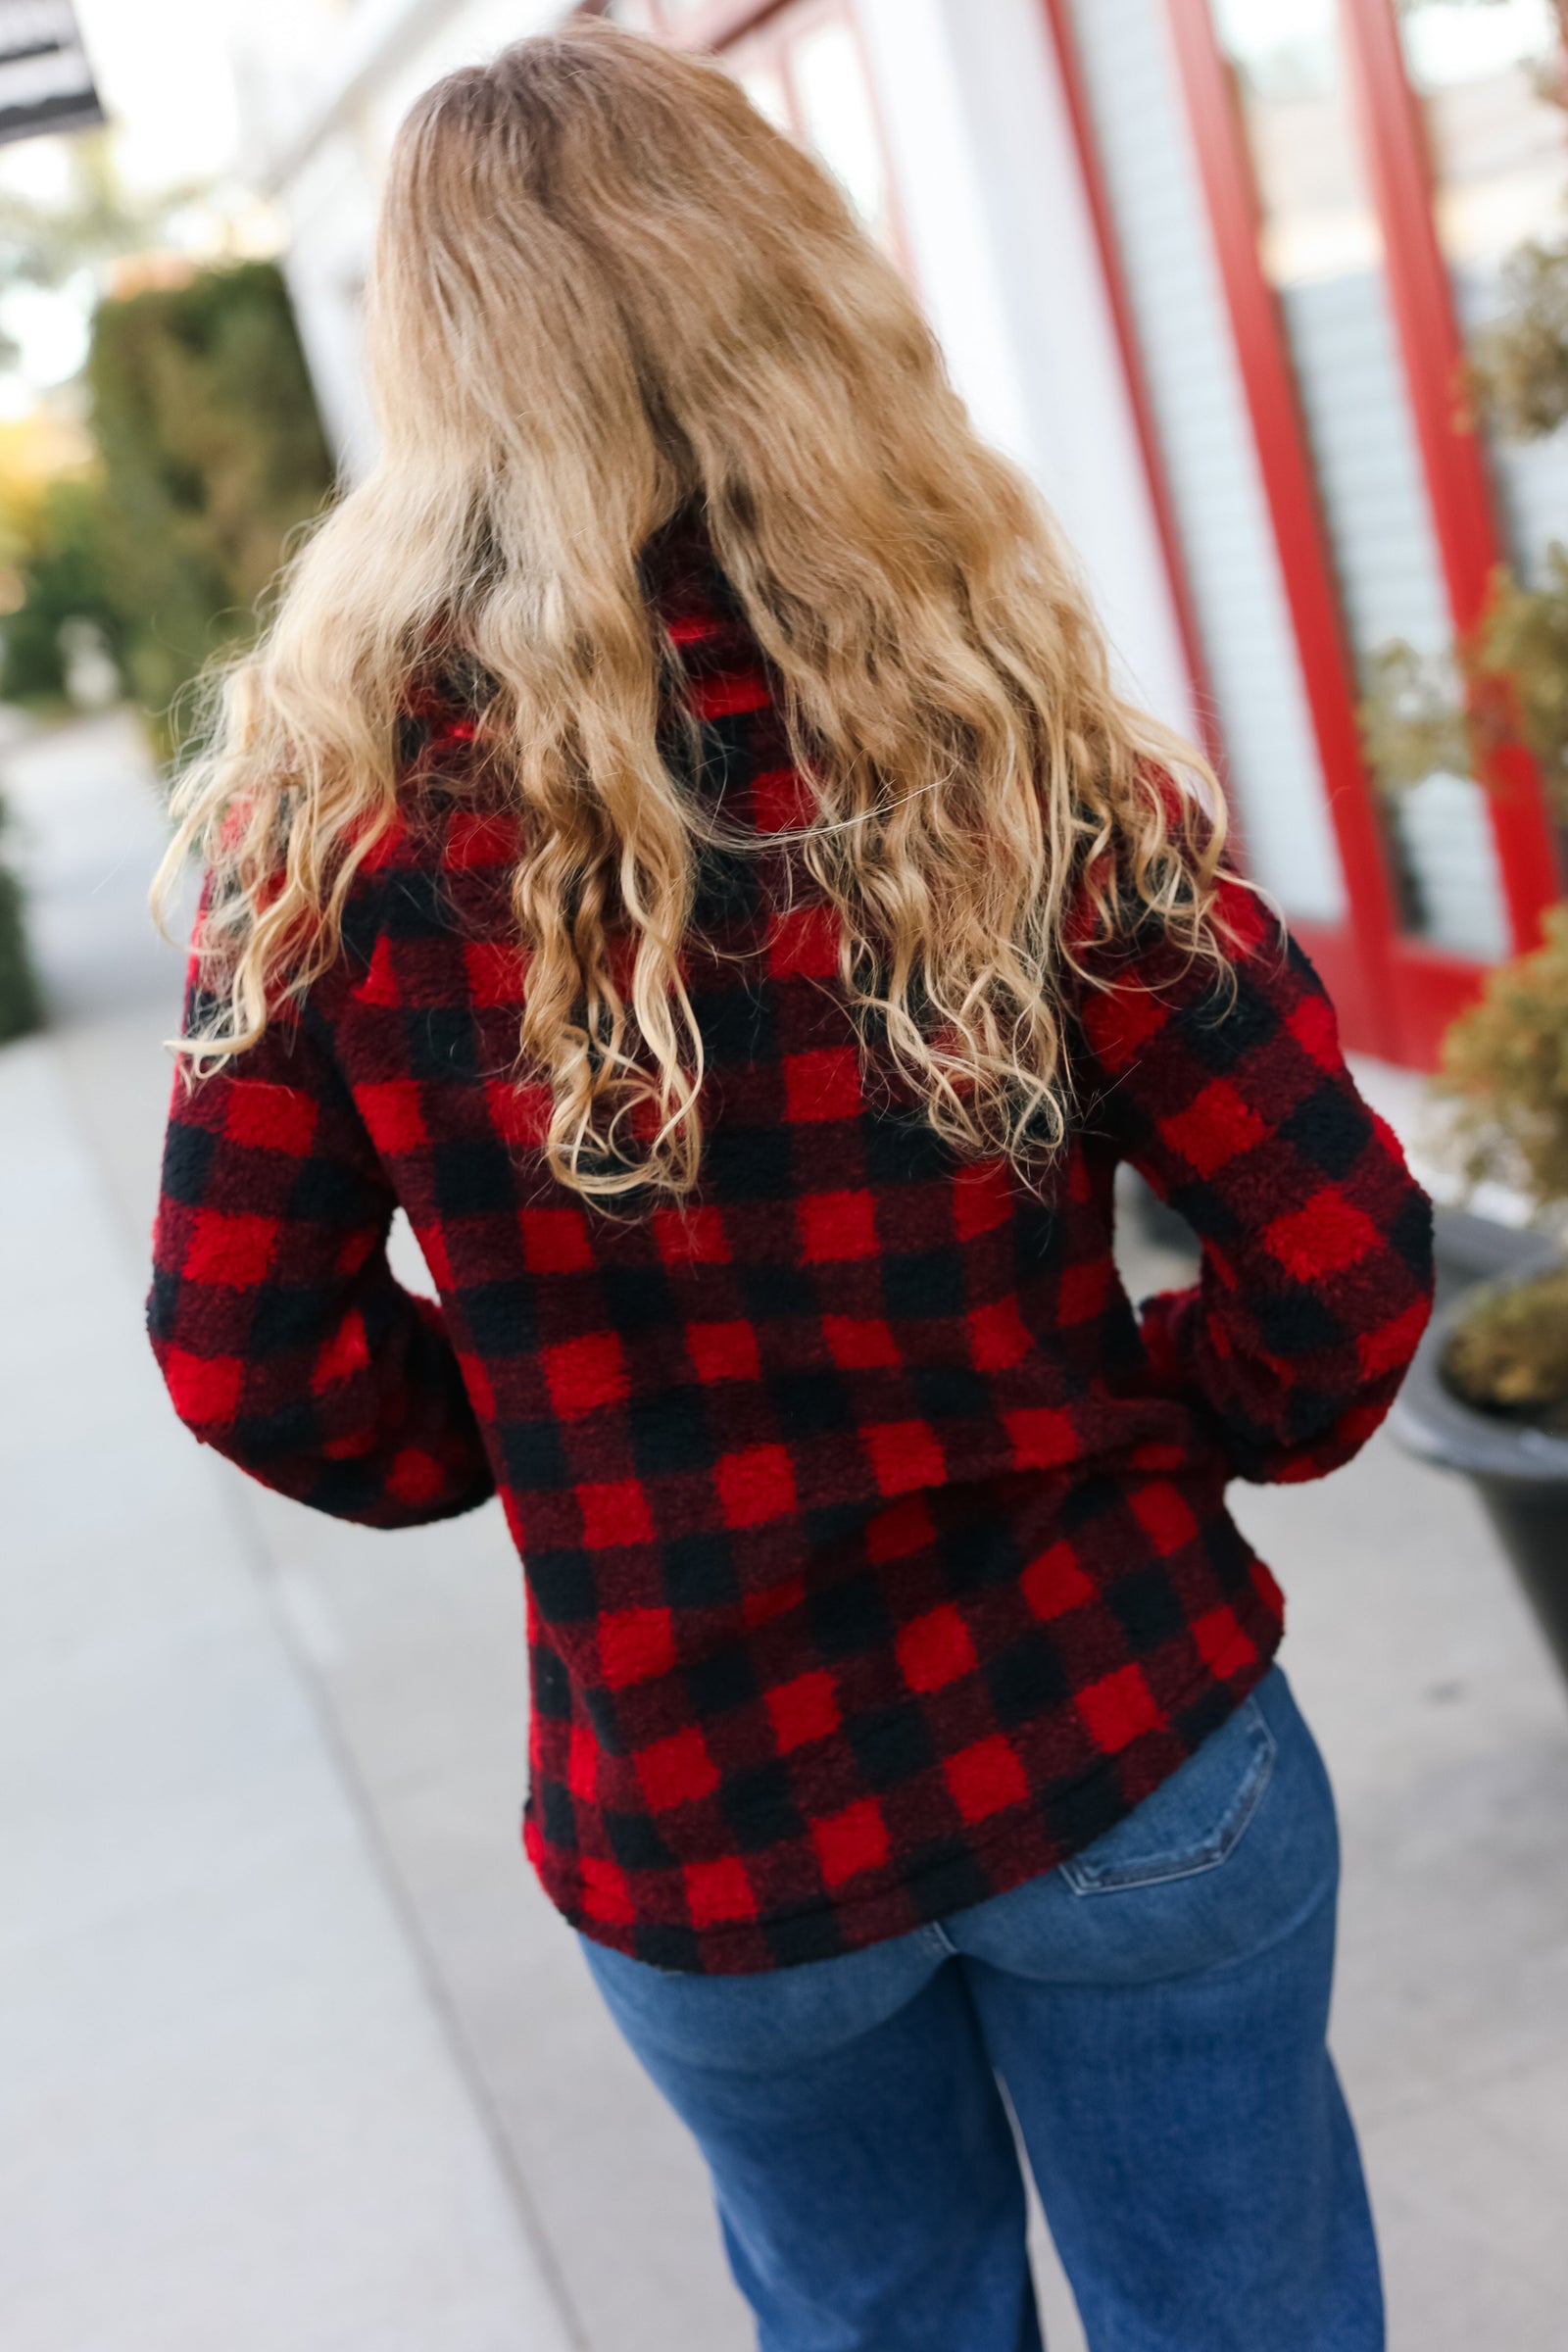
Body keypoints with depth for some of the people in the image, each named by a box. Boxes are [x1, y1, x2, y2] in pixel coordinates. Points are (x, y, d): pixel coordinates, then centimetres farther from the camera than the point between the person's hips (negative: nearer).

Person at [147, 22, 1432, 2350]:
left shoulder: (336, 803, -14)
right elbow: (1344, 1260, -13)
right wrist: (1175, 1436, 7)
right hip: (1122, 1751, 0)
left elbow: (251, 1355, -8)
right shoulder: (1012, 740, -15)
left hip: (695, 1824, 1)